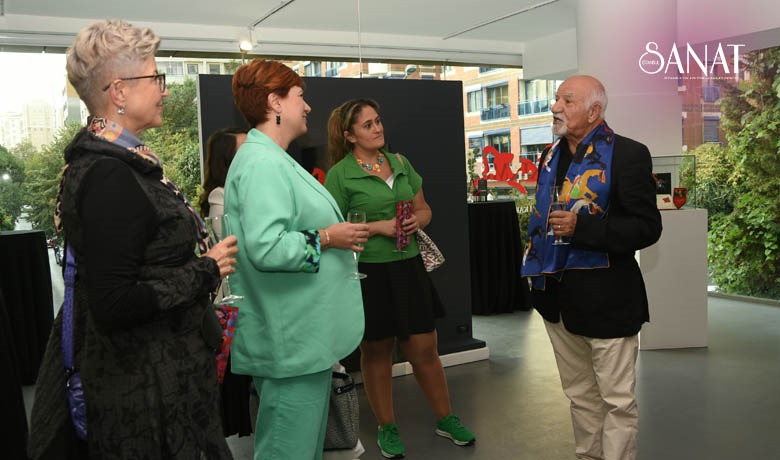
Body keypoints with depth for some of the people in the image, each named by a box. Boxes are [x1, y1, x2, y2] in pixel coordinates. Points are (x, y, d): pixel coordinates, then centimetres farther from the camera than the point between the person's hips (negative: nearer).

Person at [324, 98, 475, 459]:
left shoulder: (400, 163, 8)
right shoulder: (340, 175, -7)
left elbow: (424, 209, 15)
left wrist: (416, 221, -7)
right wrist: (379, 227, -17)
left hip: (408, 267, 4)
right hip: (368, 272, -4)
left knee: (424, 348, 9)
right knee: (376, 352, 10)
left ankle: (445, 418, 28)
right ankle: (386, 427, 28)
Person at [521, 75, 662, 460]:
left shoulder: (627, 154, -11)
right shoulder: (551, 156, 10)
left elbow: (647, 227, -16)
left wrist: (581, 227, -25)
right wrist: (535, 266, 12)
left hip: (606, 296, -7)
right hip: (557, 296, 7)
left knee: (617, 400, 4)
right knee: (580, 396, 20)